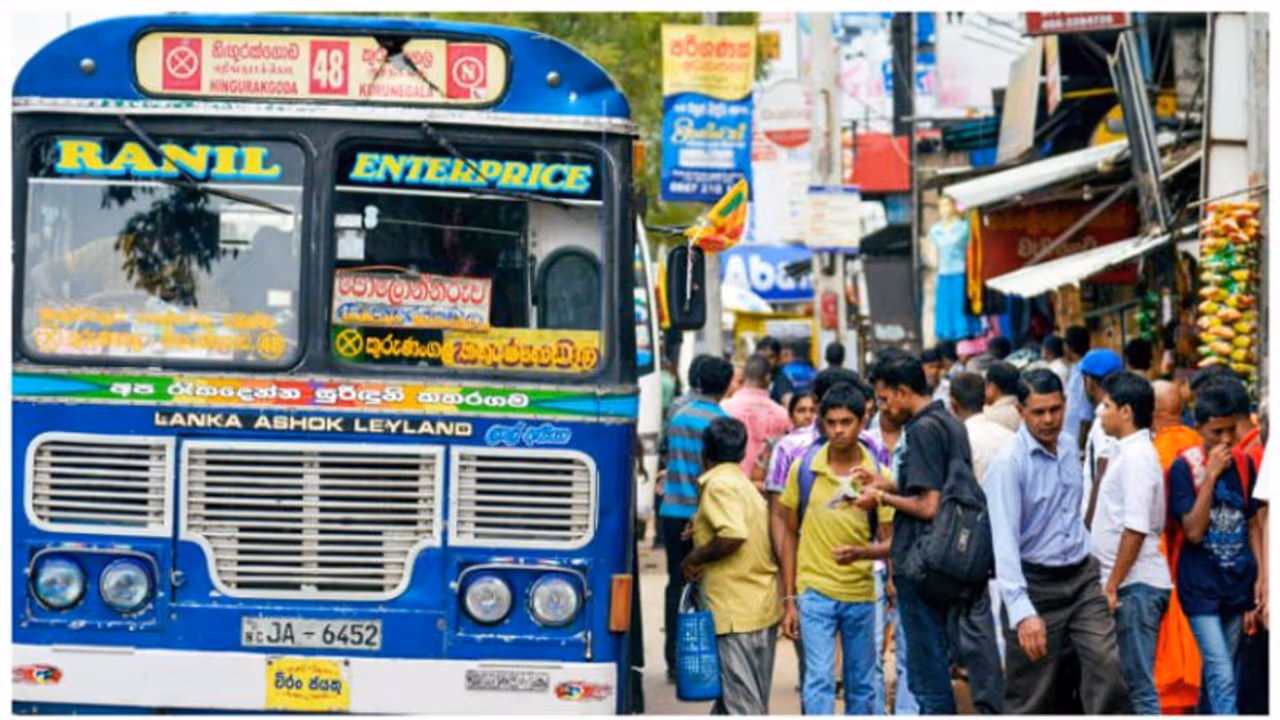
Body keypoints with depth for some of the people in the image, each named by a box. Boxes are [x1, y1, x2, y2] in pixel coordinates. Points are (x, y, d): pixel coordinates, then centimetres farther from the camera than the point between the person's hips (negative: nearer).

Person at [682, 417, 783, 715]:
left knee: (743, 705, -9)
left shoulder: (718, 485, -11)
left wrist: (695, 557, -10)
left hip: (737, 611, -9)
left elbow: (733, 536, -24)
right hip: (762, 605, 9)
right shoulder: (744, 484, 17)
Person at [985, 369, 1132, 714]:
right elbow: (1005, 541, -25)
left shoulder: (1070, 445, 6)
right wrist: (1022, 611, -36)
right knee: (1031, 698, 2)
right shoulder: (1008, 464, -16)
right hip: (1035, 585, -5)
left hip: (1082, 578, 5)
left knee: (1109, 666, -11)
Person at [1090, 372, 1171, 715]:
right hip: (1130, 584, 10)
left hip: (1136, 584, -10)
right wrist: (1111, 583, 19)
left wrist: (1113, 585, -18)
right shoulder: (1128, 452, 17)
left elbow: (1136, 529, -20)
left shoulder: (1136, 456, -14)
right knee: (1132, 681, 13)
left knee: (1139, 685, -8)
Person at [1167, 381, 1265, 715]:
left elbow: (1252, 524, 14)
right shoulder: (1185, 467, -9)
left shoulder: (1244, 464, 6)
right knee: (1223, 678, -12)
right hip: (1201, 587, -5)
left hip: (1236, 584, 5)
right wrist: (1211, 476, -20)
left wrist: (1260, 576, 7)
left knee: (1217, 672, 13)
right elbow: (1194, 531, -15)